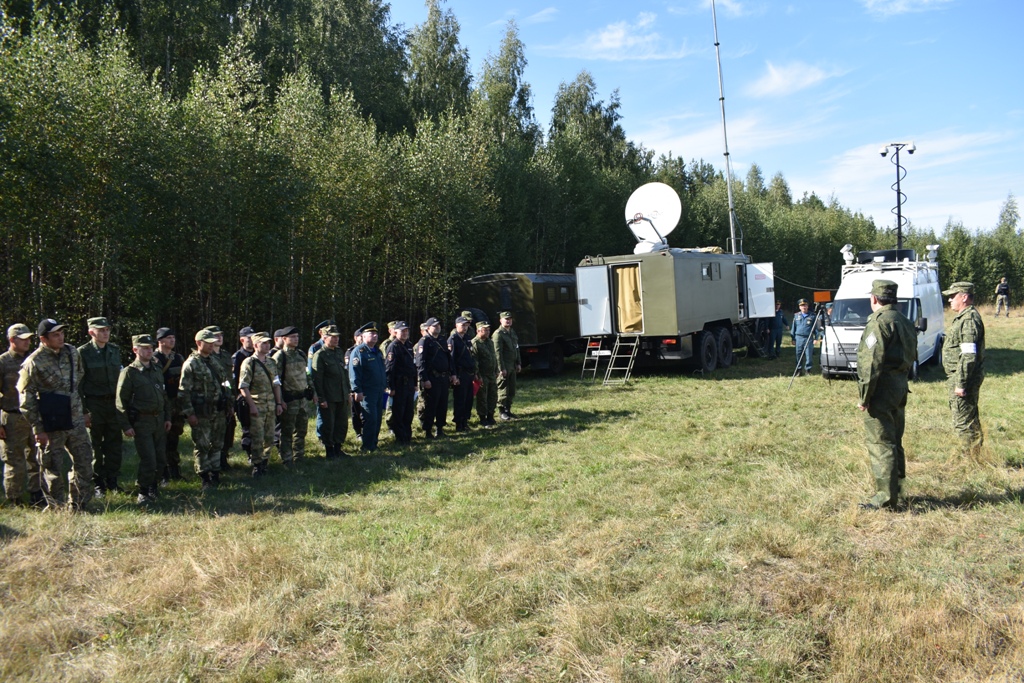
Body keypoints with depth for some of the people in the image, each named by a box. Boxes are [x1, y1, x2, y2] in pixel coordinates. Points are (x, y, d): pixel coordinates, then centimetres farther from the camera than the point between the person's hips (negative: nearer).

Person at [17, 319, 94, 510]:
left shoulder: (72, 353, 5)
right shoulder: (34, 363, -11)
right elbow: (27, 398, -8)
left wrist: (84, 411, 16)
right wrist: (37, 428, -10)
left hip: (76, 421, 5)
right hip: (51, 425, -5)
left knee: (84, 462, 9)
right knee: (53, 468, 4)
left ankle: (79, 505, 22)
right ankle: (56, 508, 19)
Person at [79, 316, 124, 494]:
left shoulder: (115, 350, 8)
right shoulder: (83, 352, -6)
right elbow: (78, 384, -7)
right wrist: (83, 410, -11)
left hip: (113, 403, 4)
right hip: (94, 404, -4)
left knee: (115, 444, 7)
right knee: (95, 446, 6)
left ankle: (112, 481, 19)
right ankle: (99, 483, 16)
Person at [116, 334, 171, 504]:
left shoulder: (157, 371, 13)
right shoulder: (129, 372, -7)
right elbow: (121, 401, -9)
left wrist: (167, 417, 14)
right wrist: (126, 425, -13)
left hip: (159, 420, 6)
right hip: (141, 422, -6)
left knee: (161, 460, 9)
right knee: (148, 460, -7)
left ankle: (151, 485, 29)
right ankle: (144, 493, 9)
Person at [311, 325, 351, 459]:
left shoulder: (339, 352, 13)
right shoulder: (319, 355, -10)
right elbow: (317, 379, -13)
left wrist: (349, 391, 15)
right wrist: (321, 398, -15)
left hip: (342, 397, 7)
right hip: (328, 398, -7)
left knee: (342, 424, 12)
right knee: (328, 425, 4)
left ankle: (337, 448, 25)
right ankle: (329, 450, 16)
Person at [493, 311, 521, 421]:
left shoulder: (512, 332, 15)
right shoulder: (498, 334, -12)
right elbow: (498, 352, -16)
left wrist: (518, 363, 13)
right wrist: (502, 368, -19)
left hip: (513, 366, 8)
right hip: (504, 367, -8)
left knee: (512, 390, 11)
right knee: (503, 389, -2)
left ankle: (508, 410, 21)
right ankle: (502, 412, 7)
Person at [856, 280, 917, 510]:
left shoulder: (879, 322, -15)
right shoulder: (904, 322, 15)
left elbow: (872, 363, -20)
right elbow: (911, 358, 18)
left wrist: (864, 396, -16)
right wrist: (902, 384, 19)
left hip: (882, 389, -10)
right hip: (900, 388, 10)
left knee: (880, 444, -5)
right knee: (894, 442, 18)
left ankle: (886, 498, -3)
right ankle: (895, 488, 27)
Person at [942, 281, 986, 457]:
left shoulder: (969, 320, -20)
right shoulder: (964, 317, 13)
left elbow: (968, 356, -24)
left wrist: (961, 383, -24)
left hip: (963, 377, -11)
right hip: (960, 377, 11)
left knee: (963, 422, -4)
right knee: (970, 419, 19)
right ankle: (975, 453, 30)